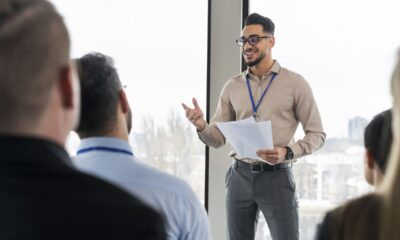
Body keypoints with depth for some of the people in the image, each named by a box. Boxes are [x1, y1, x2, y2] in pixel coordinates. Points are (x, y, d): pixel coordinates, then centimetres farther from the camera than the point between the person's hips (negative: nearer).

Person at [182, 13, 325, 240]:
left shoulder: (295, 83, -2)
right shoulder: (233, 87, 8)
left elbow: (317, 134, -1)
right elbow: (219, 138, 9)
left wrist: (288, 152, -18)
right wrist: (202, 126, -14)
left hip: (277, 177, -4)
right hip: (240, 176, 4)